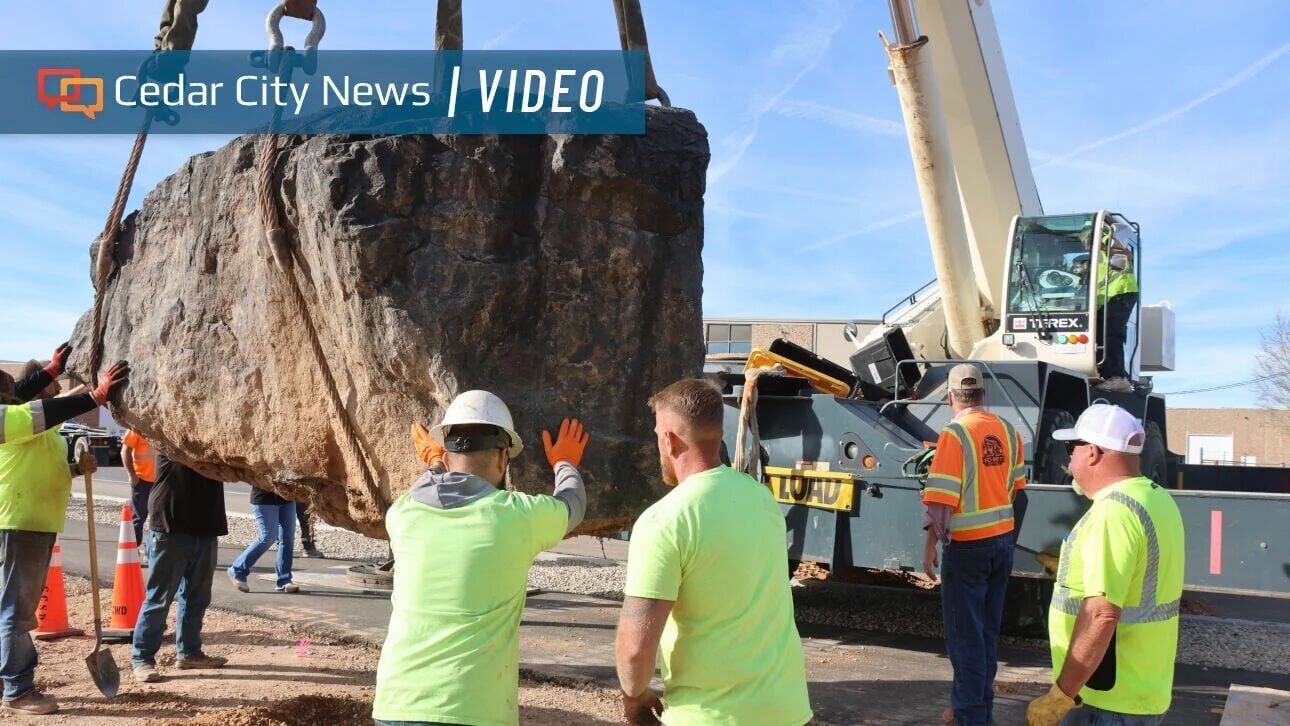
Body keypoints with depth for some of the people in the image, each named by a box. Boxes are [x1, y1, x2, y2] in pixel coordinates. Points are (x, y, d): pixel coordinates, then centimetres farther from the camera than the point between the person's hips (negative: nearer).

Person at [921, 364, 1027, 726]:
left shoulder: (954, 434, -17)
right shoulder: (1009, 431, 2)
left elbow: (941, 500, -18)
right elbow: (1016, 487, 13)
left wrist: (930, 547, -9)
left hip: (968, 546, -6)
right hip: (1003, 540, 6)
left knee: (965, 634, 4)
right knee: (988, 629, 17)